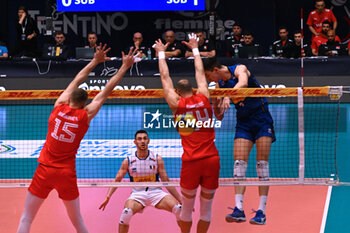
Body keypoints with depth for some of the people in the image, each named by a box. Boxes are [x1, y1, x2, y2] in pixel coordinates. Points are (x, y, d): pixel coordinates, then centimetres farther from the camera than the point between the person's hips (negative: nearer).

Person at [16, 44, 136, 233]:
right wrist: (124, 67, 13)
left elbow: (76, 81, 14)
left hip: (44, 170, 0)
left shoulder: (59, 106, 0)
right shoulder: (85, 115, -3)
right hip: (66, 174, 0)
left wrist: (95, 61, 24)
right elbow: (106, 92, 5)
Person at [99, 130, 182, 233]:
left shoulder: (157, 159, 2)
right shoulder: (128, 161, 2)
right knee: (126, 213, -32)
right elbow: (117, 180, 7)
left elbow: (166, 181, 5)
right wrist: (108, 197, -7)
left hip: (155, 193, 1)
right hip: (137, 194, -1)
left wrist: (180, 200, 1)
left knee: (179, 209, -23)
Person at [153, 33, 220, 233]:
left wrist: (162, 53, 29)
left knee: (187, 207, 11)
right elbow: (200, 72, 23)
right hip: (212, 159, 2)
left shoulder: (176, 104, 2)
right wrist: (195, 49, 36)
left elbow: (165, 77, 16)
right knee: (206, 207, 9)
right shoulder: (203, 98, 6)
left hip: (191, 162, -2)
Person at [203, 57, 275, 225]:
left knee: (262, 164, -9)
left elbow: (243, 83, -37)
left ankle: (261, 211, -10)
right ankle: (239, 209, -19)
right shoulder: (220, 85, 6)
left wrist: (228, 96, -52)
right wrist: (215, 103, -8)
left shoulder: (239, 69, -11)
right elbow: (219, 116, 11)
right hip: (243, 123, 5)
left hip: (262, 119, -5)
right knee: (239, 162, -12)